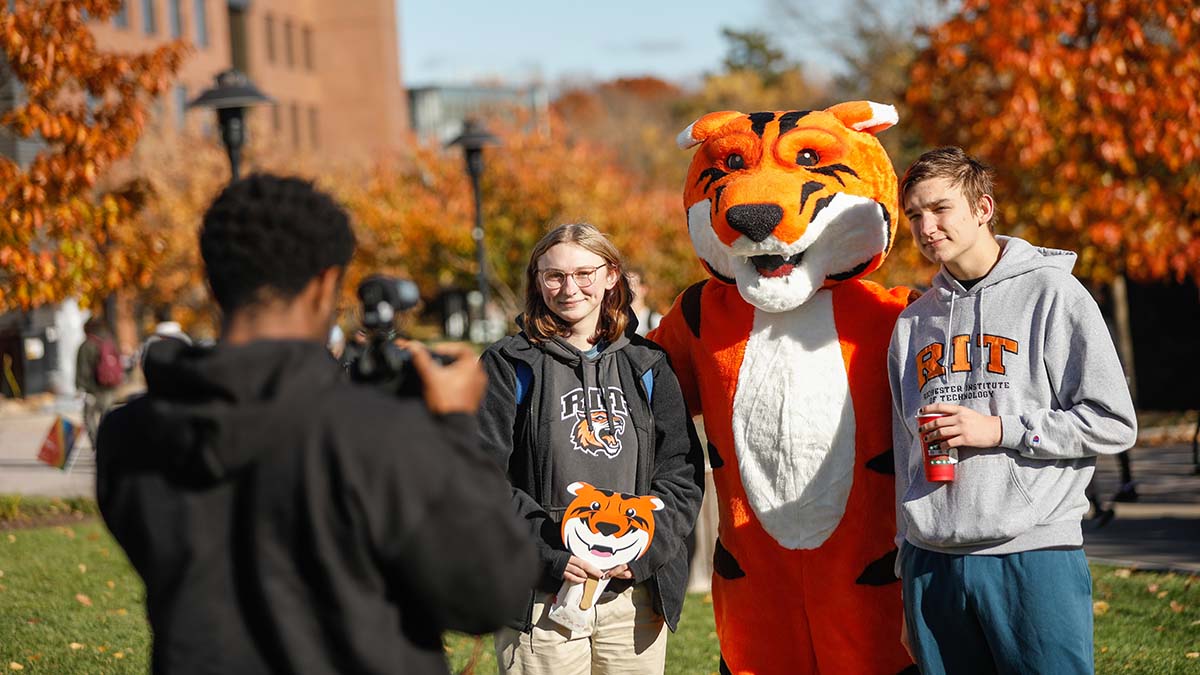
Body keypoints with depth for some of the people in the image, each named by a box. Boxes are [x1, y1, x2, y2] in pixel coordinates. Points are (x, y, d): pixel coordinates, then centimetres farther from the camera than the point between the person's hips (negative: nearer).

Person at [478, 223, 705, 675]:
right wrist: (548, 554, -15)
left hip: (636, 594, 3)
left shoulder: (647, 366, 12)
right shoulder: (510, 366, 2)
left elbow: (683, 472, 7)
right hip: (542, 596, -3)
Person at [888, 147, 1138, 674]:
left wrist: (1000, 429, -11)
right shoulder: (913, 322, 16)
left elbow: (1114, 424, -4)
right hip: (932, 563, 5)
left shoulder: (1051, 292, 0)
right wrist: (908, 567, 17)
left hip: (1033, 555, -5)